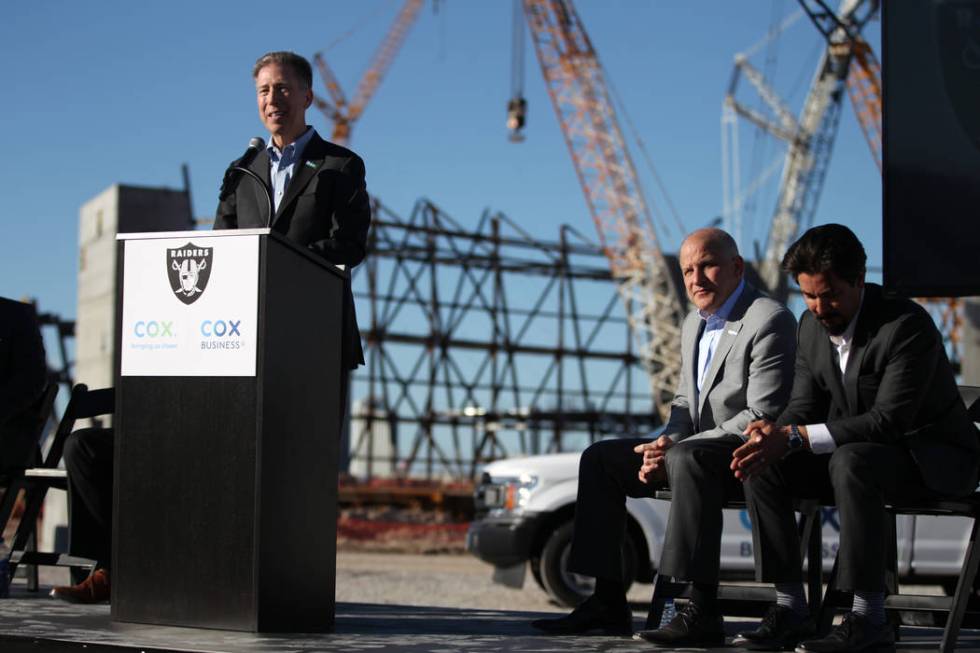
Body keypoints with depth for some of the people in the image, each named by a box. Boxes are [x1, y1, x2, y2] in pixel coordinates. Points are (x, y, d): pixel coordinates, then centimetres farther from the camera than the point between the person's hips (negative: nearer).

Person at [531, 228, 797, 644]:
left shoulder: (769, 321, -14)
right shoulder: (694, 324, 15)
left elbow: (761, 419, -21)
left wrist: (675, 449, -22)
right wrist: (665, 443, -5)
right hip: (698, 450, 10)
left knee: (688, 458, -38)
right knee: (599, 458, 2)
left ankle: (702, 613, -39)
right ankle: (608, 602, -2)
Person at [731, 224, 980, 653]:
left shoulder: (907, 325, -23)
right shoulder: (812, 325, 1)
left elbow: (890, 420, -30)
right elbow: (804, 405, 4)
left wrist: (794, 437, -35)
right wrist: (773, 433, -22)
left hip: (932, 456, -7)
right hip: (859, 452, 7)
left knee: (851, 461, -38)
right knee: (762, 467, -13)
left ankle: (869, 618, -31)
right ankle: (790, 609, -11)